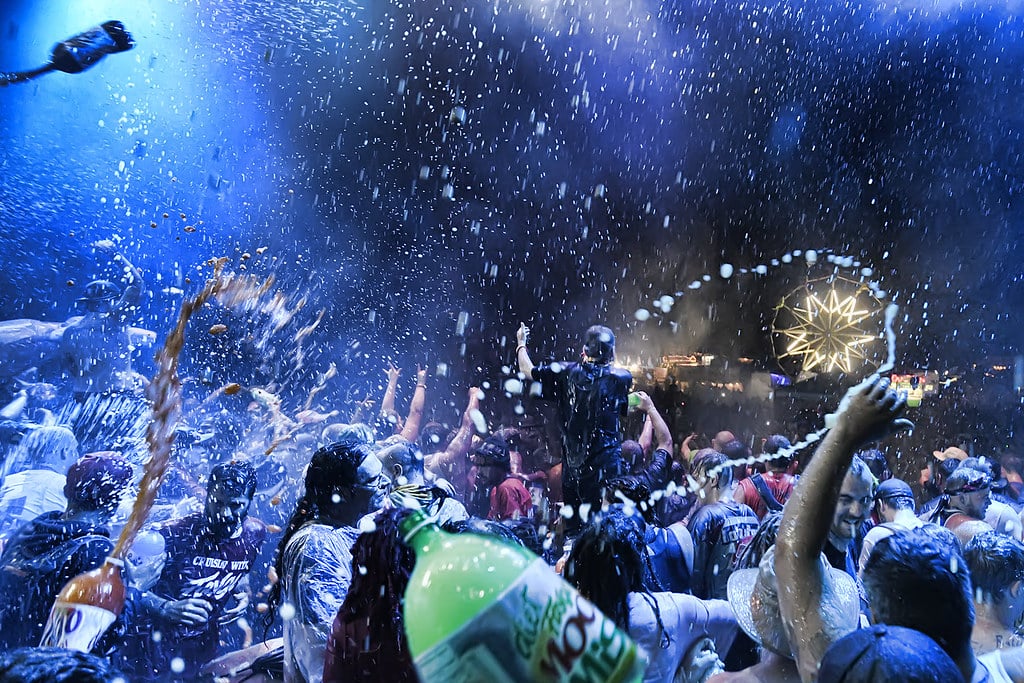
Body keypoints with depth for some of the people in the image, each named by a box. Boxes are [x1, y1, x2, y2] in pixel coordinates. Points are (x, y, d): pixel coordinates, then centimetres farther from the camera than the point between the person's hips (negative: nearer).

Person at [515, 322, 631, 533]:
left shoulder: (568, 373, 1)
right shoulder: (620, 378, -4)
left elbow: (527, 370, 12)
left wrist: (521, 344, 28)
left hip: (572, 466, 3)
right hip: (604, 466, -3)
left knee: (572, 527, 15)